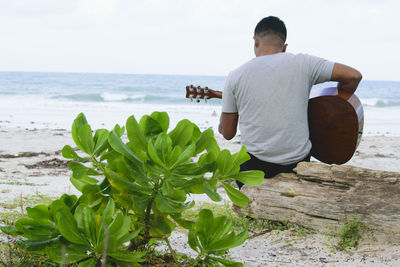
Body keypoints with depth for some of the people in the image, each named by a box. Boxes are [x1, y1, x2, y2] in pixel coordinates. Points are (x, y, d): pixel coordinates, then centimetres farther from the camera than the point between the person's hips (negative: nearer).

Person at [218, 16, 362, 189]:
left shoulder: (235, 76, 0)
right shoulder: (302, 63, -2)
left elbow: (228, 133, 6)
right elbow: (354, 75, -2)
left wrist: (221, 123, 30)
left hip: (255, 166, -1)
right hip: (298, 163, 1)